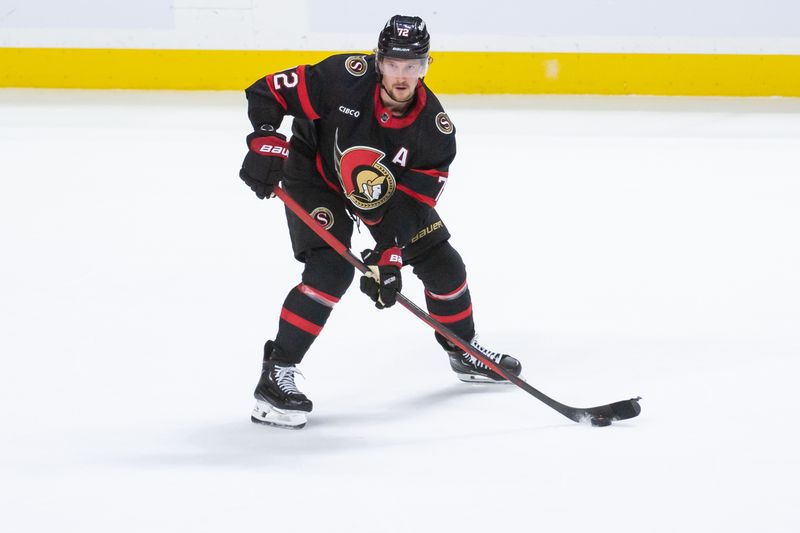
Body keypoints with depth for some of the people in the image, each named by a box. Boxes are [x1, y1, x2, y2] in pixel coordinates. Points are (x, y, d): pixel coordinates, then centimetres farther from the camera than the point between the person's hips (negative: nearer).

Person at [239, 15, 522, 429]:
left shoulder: (434, 130, -23)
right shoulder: (344, 79, -32)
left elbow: (411, 202, -22)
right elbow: (267, 92, -24)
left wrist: (389, 255, -31)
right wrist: (266, 145, -35)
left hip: (386, 190, 5)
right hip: (314, 175, -4)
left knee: (442, 264, 6)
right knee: (331, 271, -24)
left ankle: (464, 351, 33)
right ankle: (276, 375, -19)